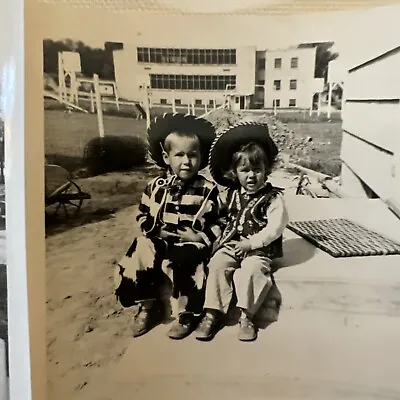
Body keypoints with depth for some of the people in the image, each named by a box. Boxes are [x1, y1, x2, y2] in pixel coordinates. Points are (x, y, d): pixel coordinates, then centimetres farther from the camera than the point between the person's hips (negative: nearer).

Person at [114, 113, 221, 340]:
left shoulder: (208, 189, -4)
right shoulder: (156, 186, 4)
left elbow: (216, 223, -1)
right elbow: (144, 215, 11)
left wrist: (202, 237, -17)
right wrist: (156, 230, -6)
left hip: (192, 243, -3)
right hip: (159, 241, 4)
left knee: (180, 264, -31)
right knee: (139, 259, -19)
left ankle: (187, 314, -7)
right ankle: (147, 306, 6)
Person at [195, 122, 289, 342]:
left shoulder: (274, 198, -5)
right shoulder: (232, 194, 11)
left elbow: (275, 228, -12)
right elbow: (225, 219, 19)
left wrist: (250, 243, -20)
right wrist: (221, 237, 0)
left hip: (260, 249, -4)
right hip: (231, 244, 4)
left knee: (251, 268, -32)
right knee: (217, 264, -22)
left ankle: (246, 315, -20)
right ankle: (213, 312, -19)